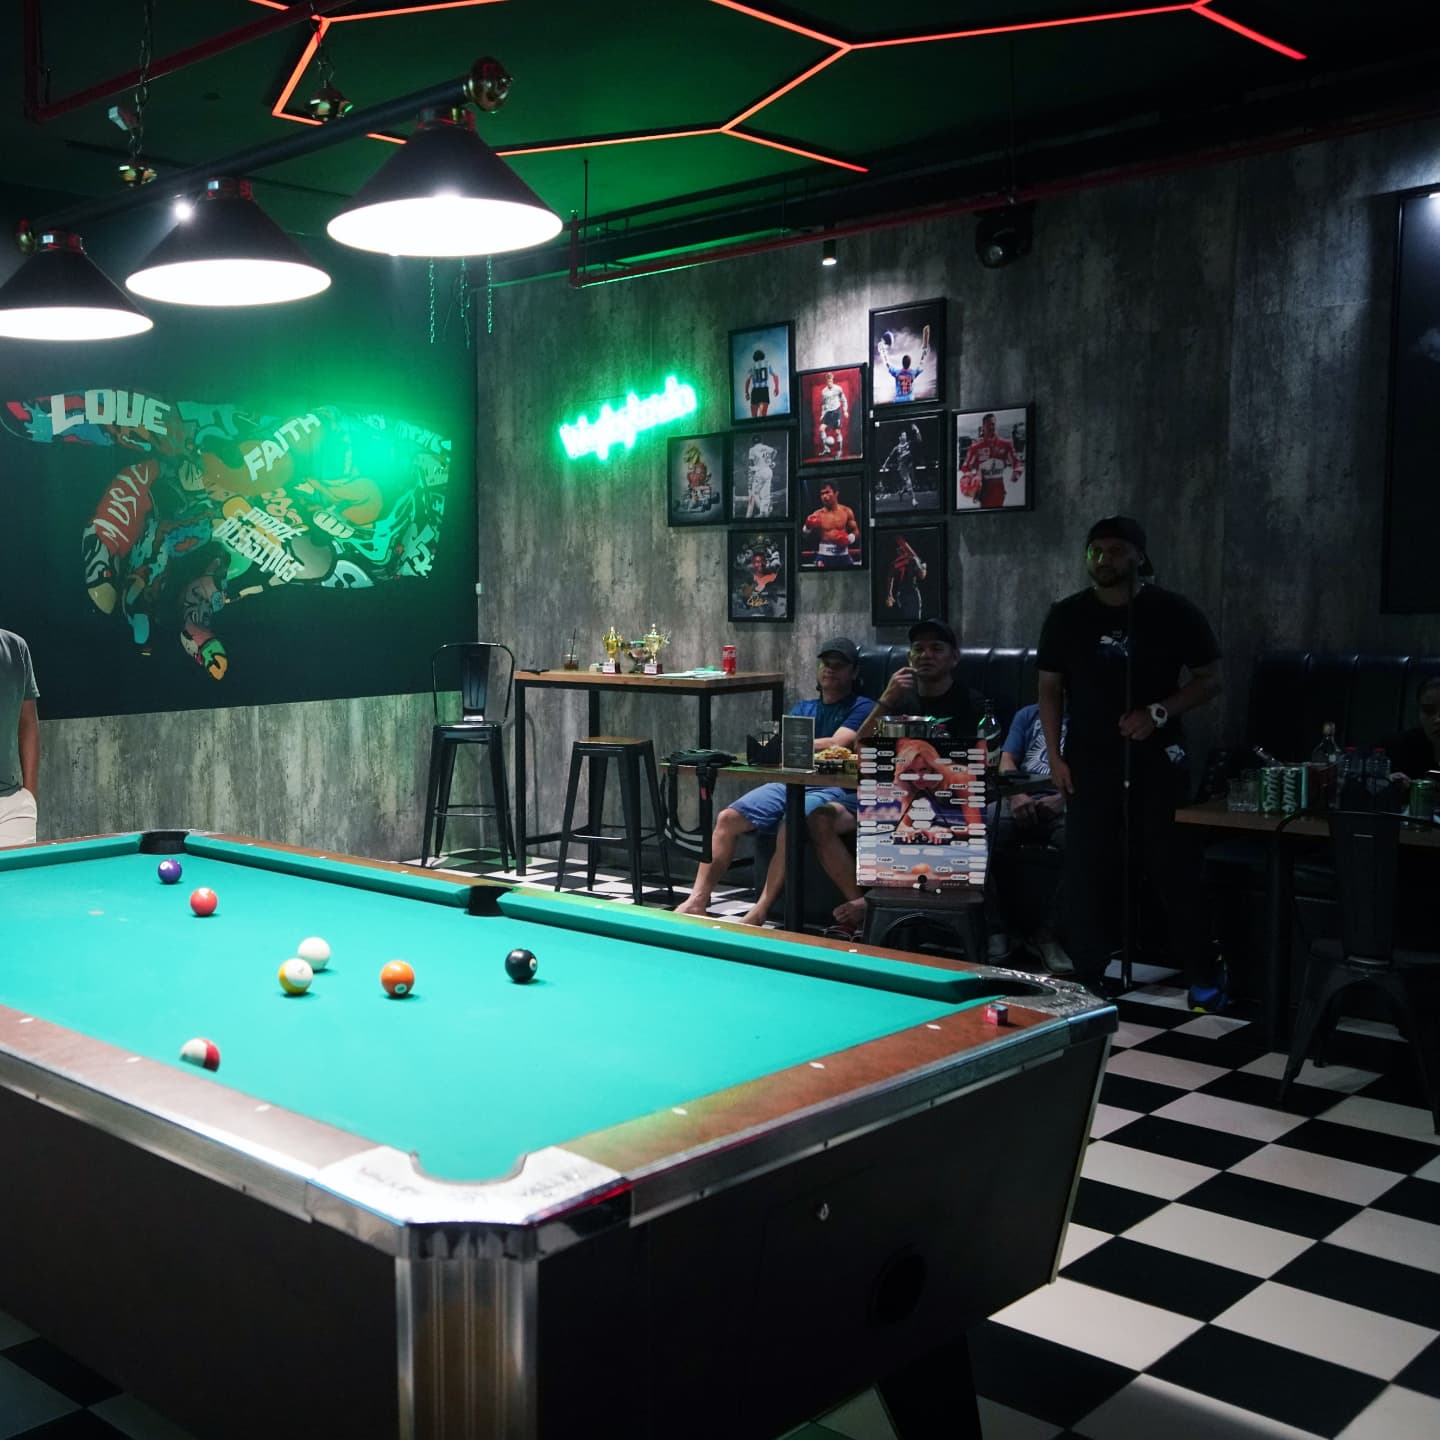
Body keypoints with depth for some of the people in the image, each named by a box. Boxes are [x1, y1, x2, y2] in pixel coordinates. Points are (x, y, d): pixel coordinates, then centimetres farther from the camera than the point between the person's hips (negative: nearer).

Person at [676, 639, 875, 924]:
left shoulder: (862, 708, 9)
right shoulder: (802, 708, 29)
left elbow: (836, 745, -7)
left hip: (835, 790, -6)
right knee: (728, 818, -14)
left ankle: (760, 912, -34)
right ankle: (697, 902, -16)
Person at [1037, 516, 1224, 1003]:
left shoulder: (1174, 612, -2)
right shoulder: (1066, 615, 3)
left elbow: (1211, 679, 2)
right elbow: (1049, 689, 8)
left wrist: (1158, 713, -13)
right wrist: (1055, 757, 0)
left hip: (1156, 759, -2)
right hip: (1090, 760, 2)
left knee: (1170, 866, 0)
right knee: (1086, 871, 2)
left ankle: (1201, 977, 14)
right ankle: (1087, 977, 12)